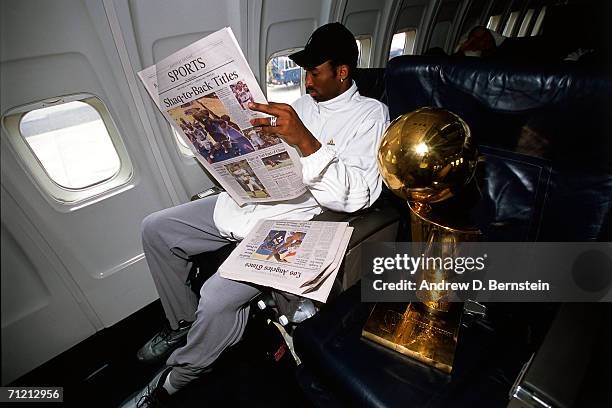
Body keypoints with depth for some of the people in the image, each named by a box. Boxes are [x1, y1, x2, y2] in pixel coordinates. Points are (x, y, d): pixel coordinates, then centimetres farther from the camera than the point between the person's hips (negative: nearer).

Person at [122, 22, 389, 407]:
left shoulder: (370, 114, -4)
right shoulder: (304, 103, 17)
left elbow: (356, 197, -20)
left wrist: (306, 141, -30)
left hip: (289, 223, -8)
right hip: (247, 201, 8)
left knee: (218, 297, -25)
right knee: (155, 229, 6)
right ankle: (184, 322, 23)